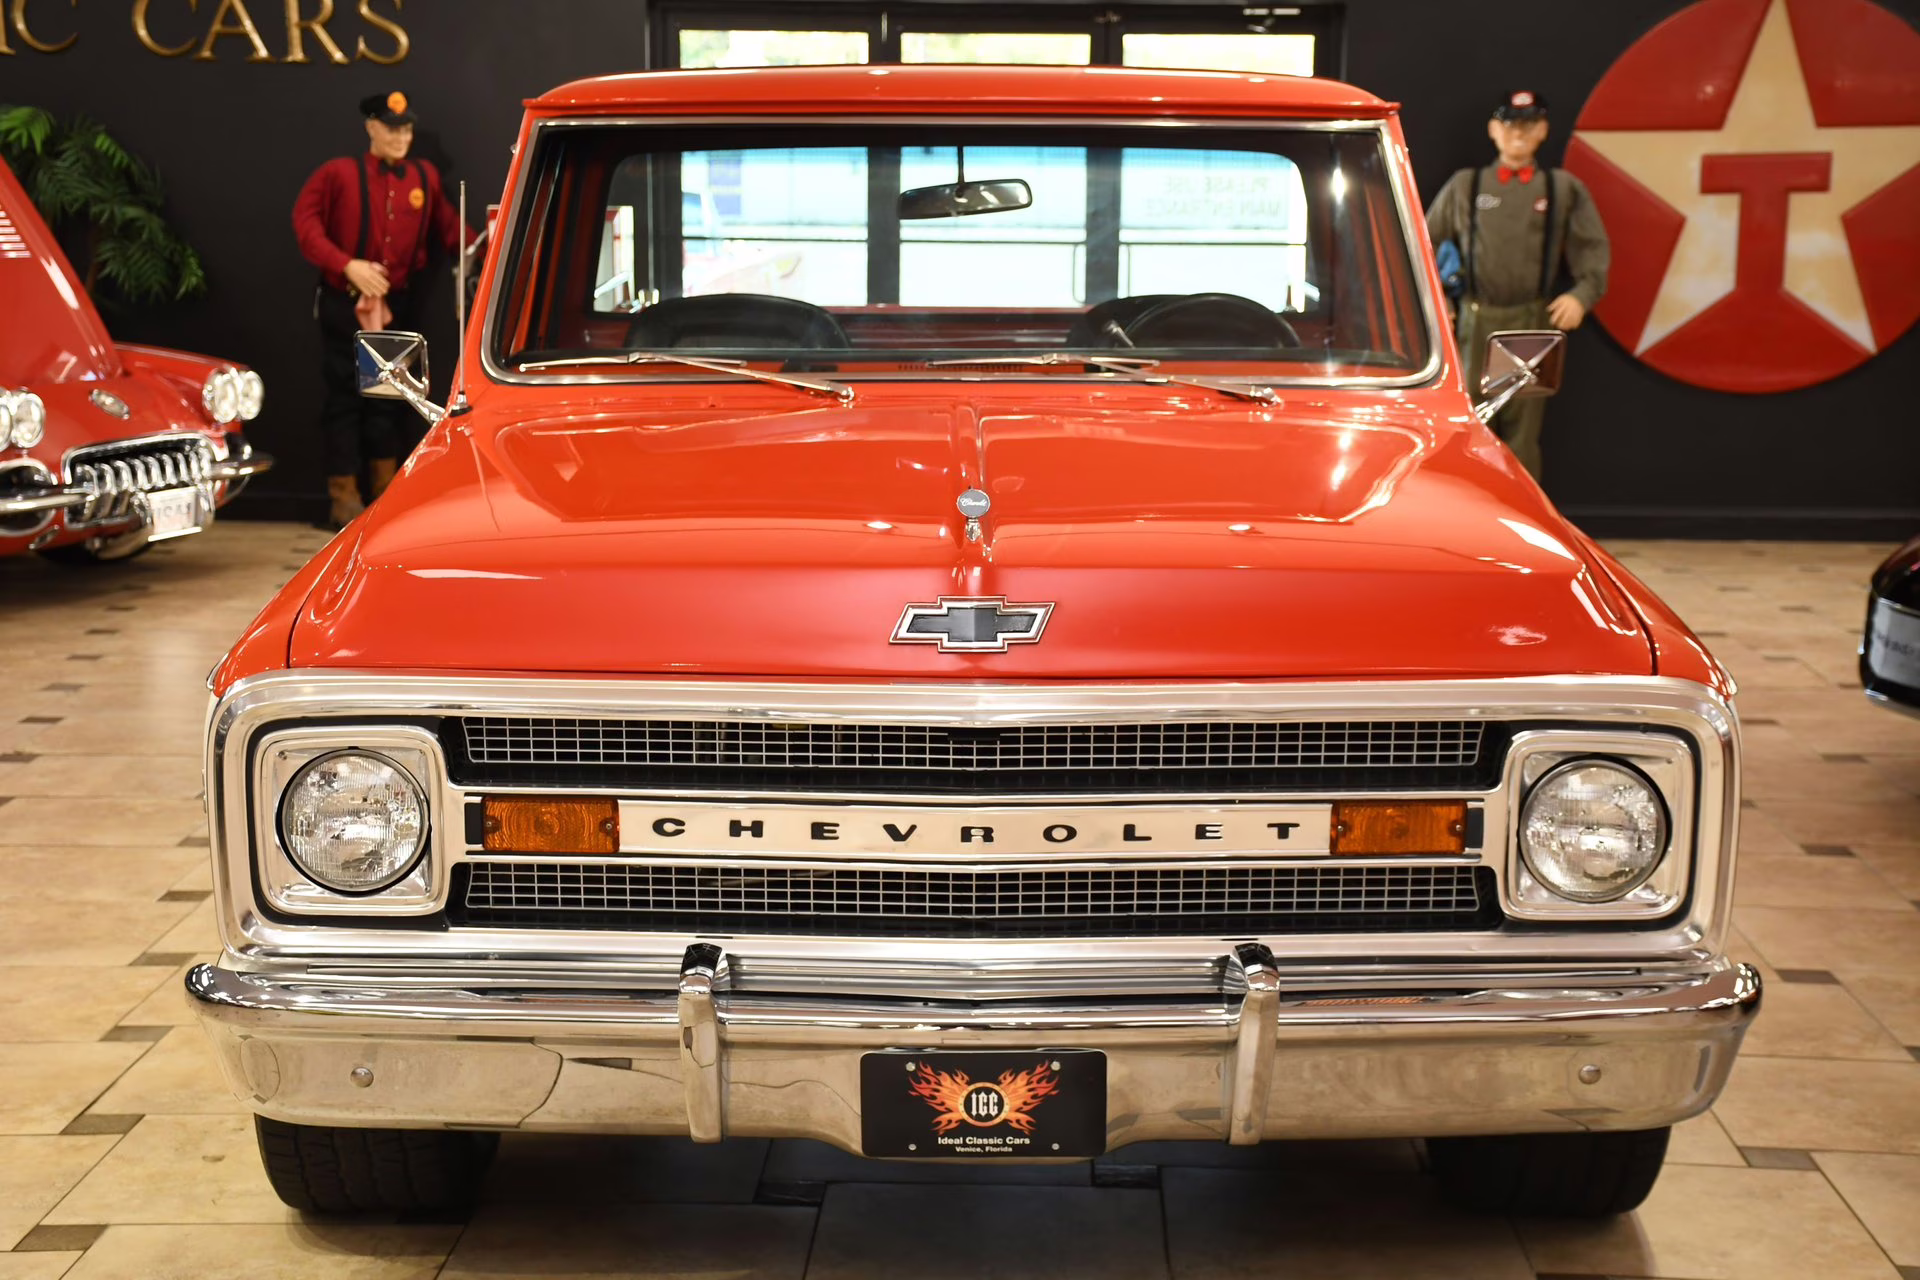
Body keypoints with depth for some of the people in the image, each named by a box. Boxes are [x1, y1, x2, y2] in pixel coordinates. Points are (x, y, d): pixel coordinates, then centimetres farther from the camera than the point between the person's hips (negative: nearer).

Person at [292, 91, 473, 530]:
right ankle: (343, 498, 7)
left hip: (400, 305, 3)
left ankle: (388, 493, 19)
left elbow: (448, 228, 12)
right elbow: (305, 222, -9)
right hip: (345, 305, -3)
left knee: (390, 398, 10)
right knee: (345, 398, 1)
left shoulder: (425, 177, 5)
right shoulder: (339, 174, -6)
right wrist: (347, 265, -19)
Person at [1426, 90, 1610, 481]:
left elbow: (1593, 250, 6)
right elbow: (1427, 243, 13)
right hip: (1476, 322, 1)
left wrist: (1582, 295, -10)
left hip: (1534, 324, 0)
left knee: (1523, 430, 2)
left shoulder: (1564, 189, 9)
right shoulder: (1465, 185, 10)